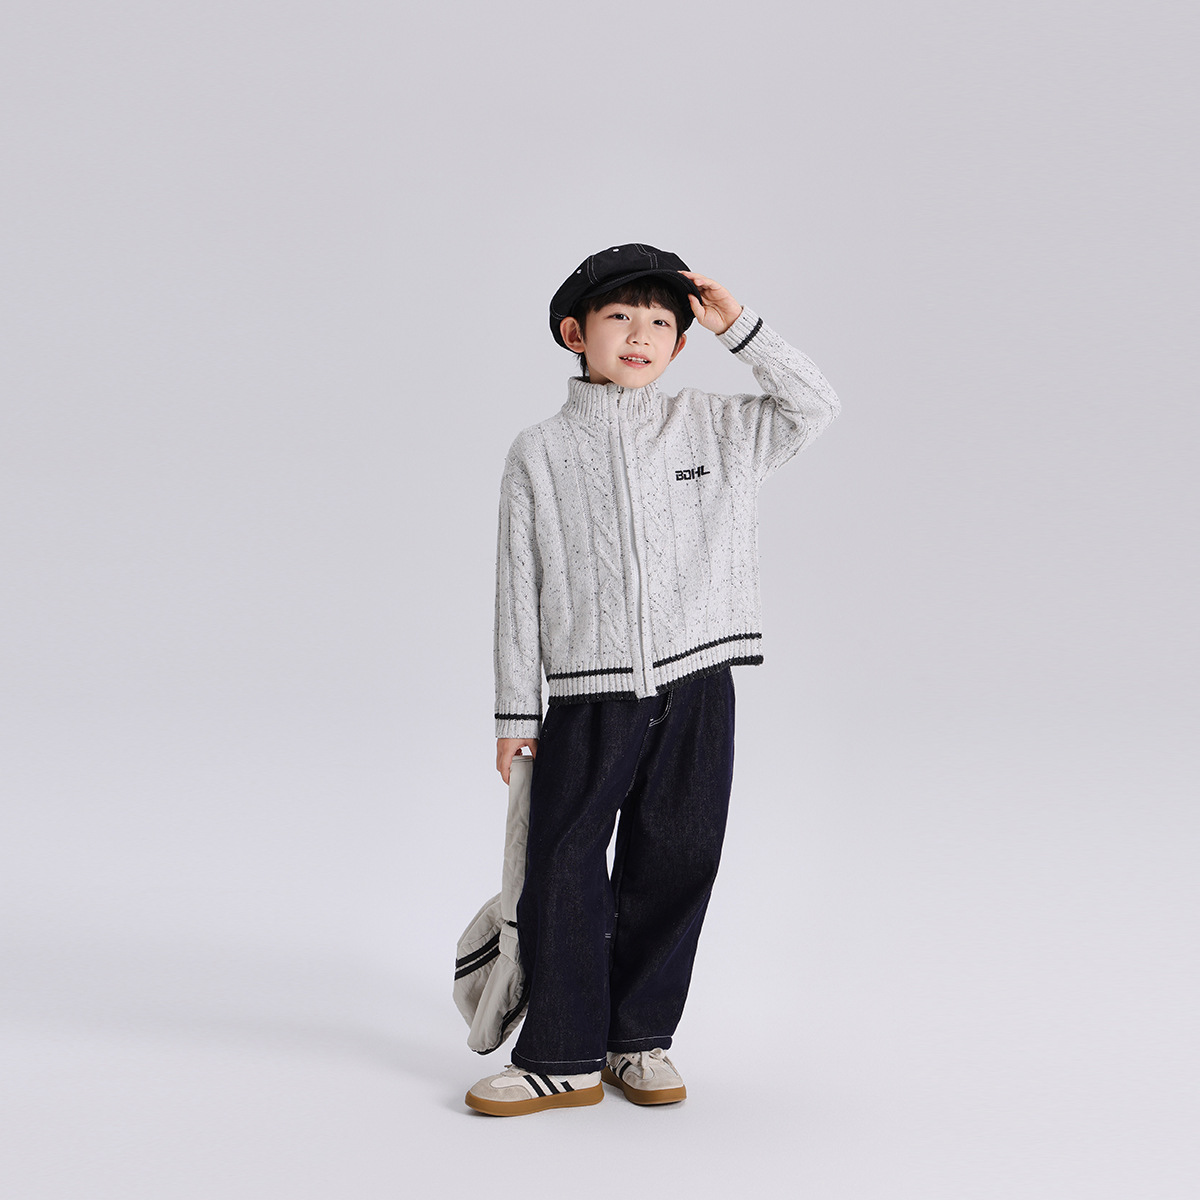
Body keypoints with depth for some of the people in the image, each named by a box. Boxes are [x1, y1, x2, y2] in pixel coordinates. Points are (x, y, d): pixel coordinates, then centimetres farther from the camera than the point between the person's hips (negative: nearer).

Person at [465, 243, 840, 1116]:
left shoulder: (712, 429, 8)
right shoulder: (541, 453, 3)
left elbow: (816, 408, 7)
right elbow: (520, 586, 4)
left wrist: (739, 327, 0)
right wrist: (517, 713, 2)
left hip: (695, 685, 1)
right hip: (588, 693, -1)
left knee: (673, 864, 7)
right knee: (564, 870, 0)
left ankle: (641, 1039, 22)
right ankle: (564, 1059, 11)